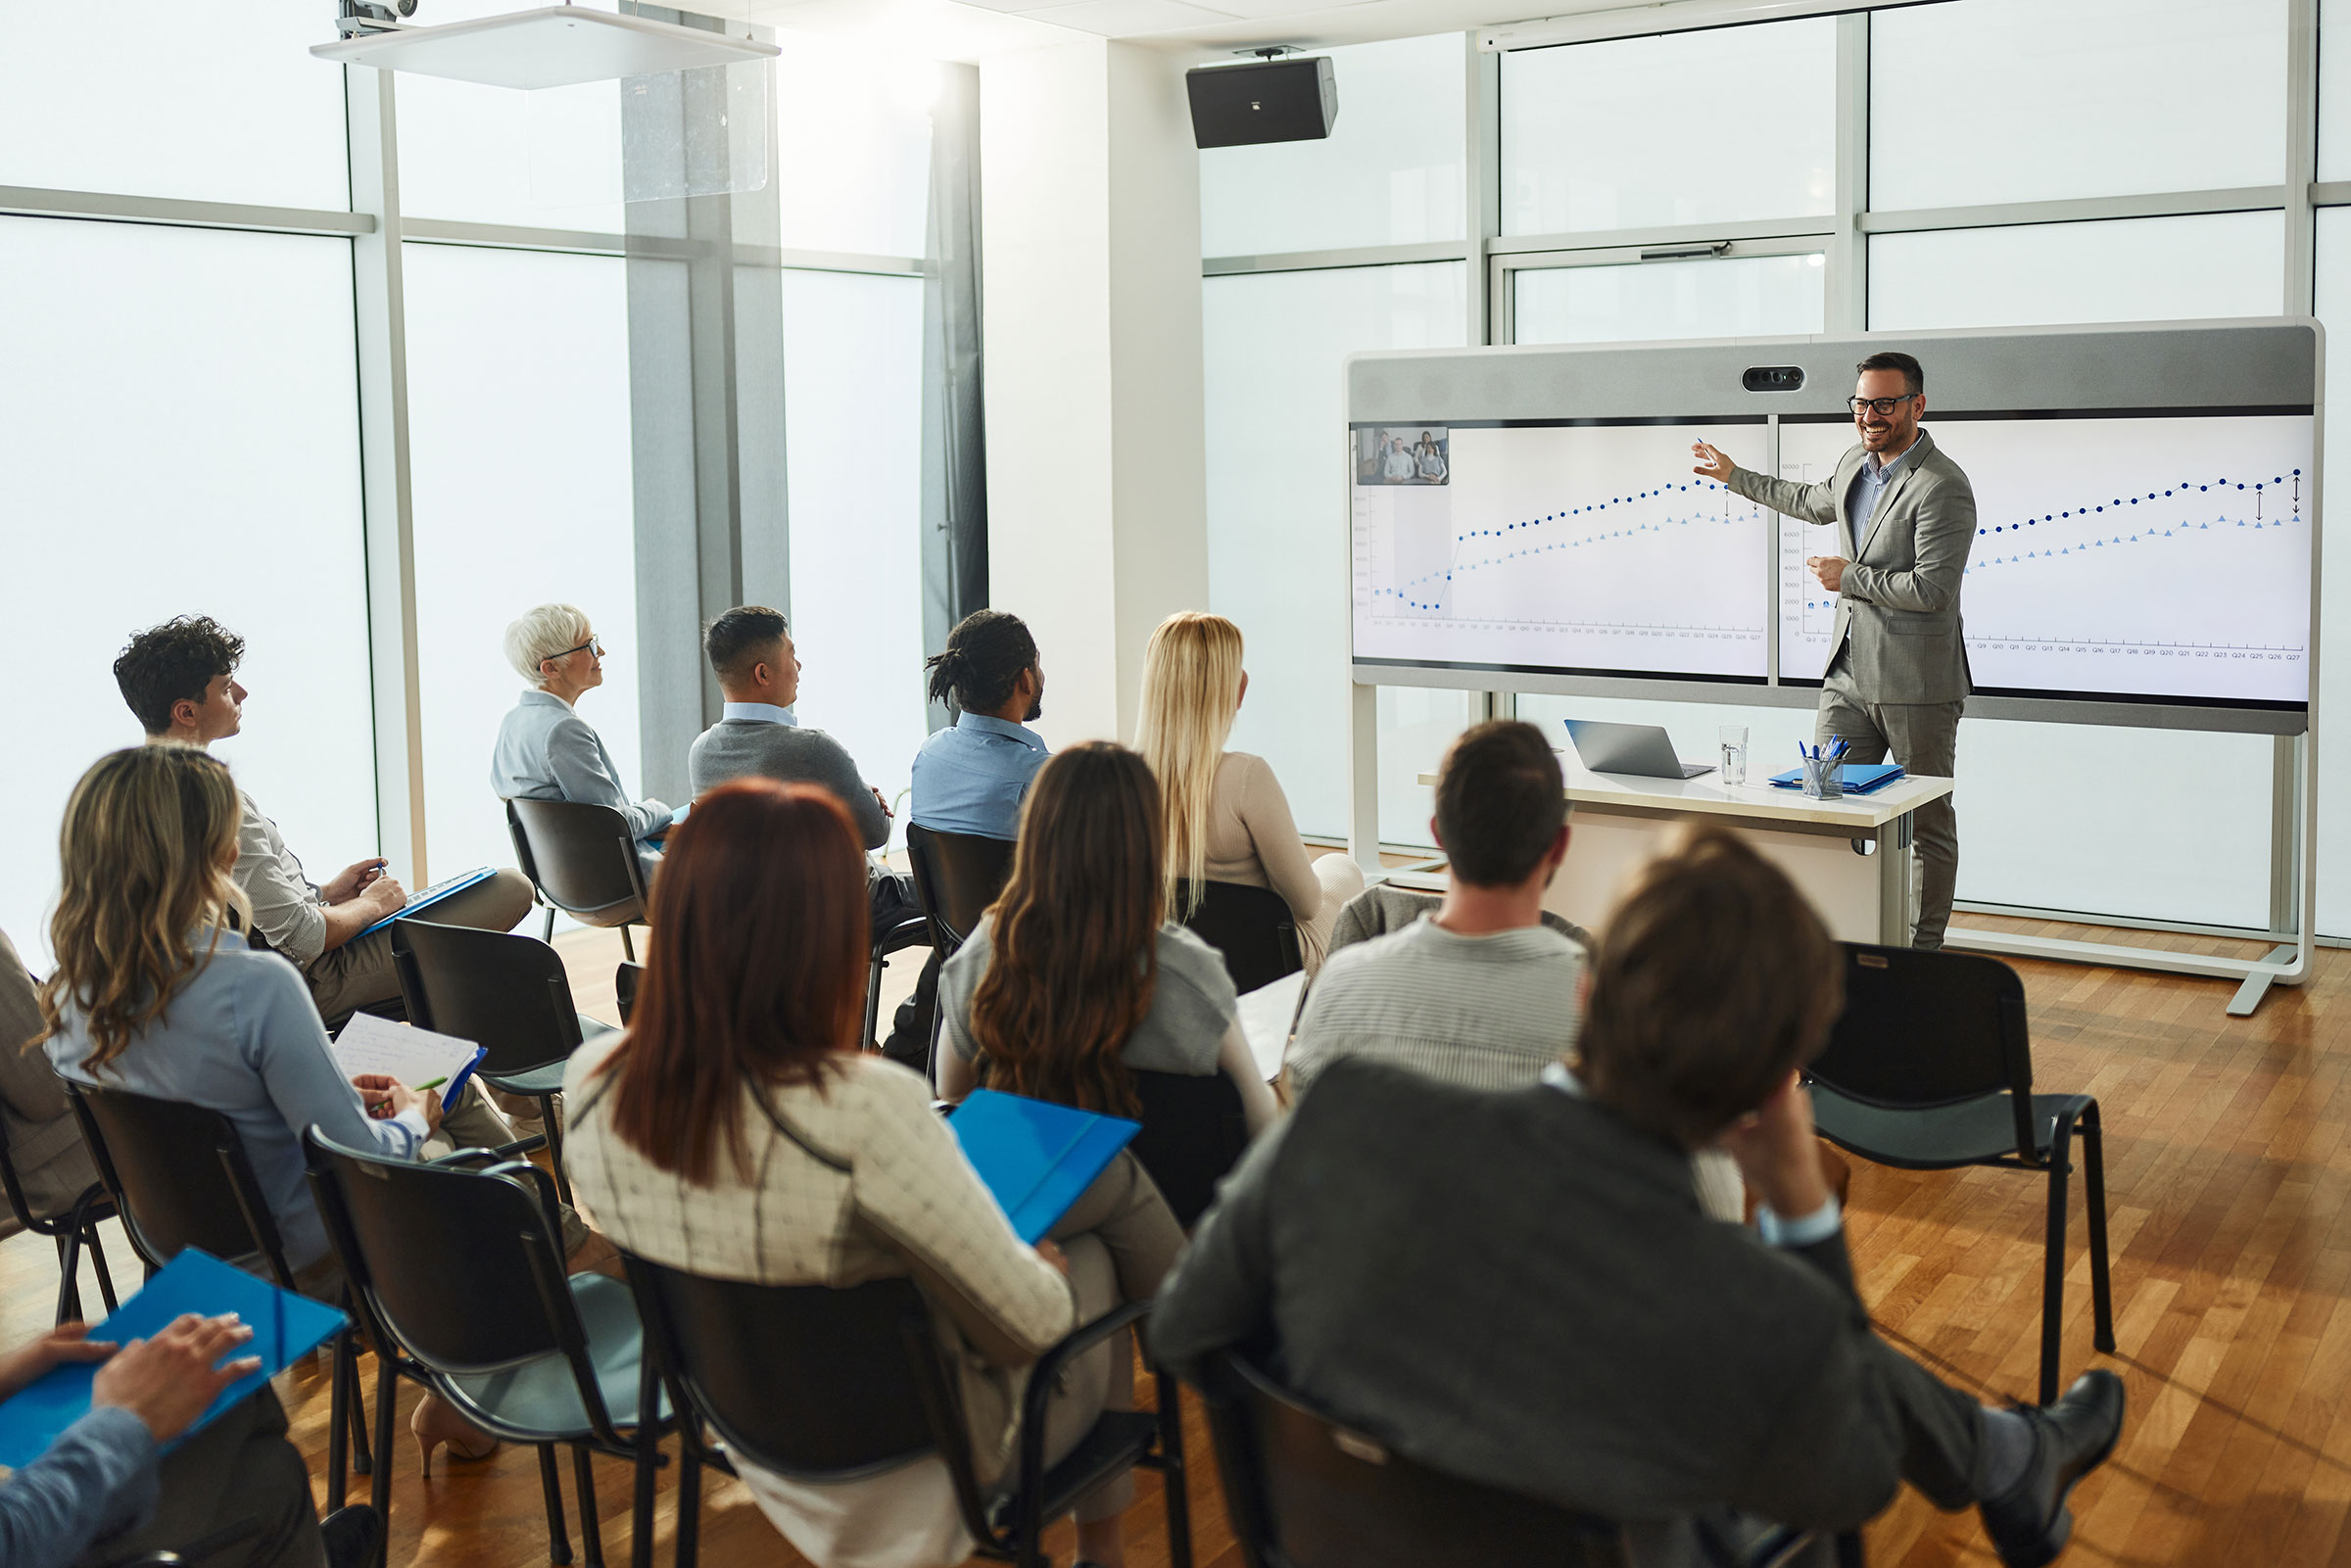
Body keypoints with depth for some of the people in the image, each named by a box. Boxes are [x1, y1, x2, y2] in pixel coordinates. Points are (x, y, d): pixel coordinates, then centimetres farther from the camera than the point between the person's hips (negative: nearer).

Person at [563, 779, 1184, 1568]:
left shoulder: (590, 1083, -18)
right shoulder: (868, 1111, -39)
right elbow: (1034, 1321, -25)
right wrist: (1044, 1267, 0)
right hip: (912, 1459, -6)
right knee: (1089, 1259, 23)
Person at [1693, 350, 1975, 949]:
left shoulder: (1943, 487, -17)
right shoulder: (1855, 462, 9)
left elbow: (1932, 589, -23)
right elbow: (1817, 502, 33)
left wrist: (1849, 577, -14)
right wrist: (1735, 478, 37)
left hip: (1916, 683, -7)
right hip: (1849, 672, 7)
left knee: (1928, 825, 6)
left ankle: (1924, 953, 15)